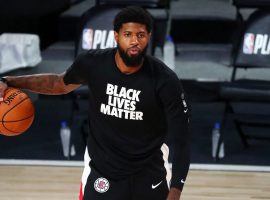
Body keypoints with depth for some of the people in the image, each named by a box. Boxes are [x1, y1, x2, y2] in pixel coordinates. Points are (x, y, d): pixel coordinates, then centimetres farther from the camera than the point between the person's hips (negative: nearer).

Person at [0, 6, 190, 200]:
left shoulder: (165, 81, -19)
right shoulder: (93, 63, -12)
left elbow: (181, 139, -15)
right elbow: (61, 83, 10)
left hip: (150, 176, -1)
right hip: (101, 173, 1)